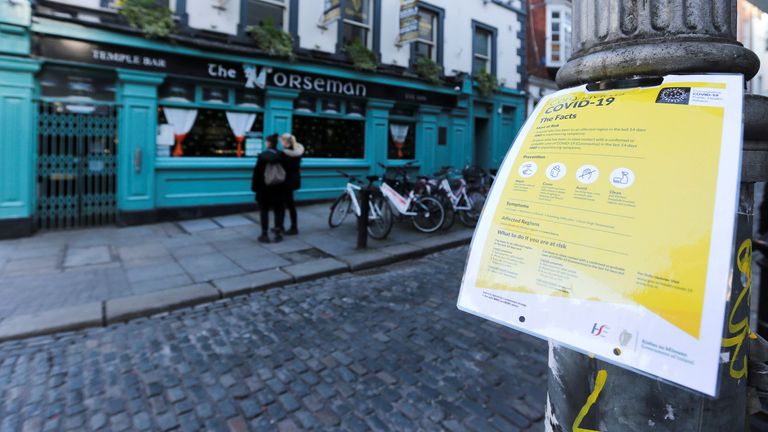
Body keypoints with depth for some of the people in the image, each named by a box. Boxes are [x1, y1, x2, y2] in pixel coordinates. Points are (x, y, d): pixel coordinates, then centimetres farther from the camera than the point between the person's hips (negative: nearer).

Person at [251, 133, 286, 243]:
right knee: (279, 210, 10)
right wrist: (284, 186, 11)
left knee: (264, 211, 7)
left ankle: (265, 235, 8)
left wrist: (255, 187, 1)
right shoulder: (281, 155, -3)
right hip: (279, 189, 2)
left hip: (264, 188, -2)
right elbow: (285, 171, 2)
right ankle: (278, 234, 12)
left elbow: (257, 172, -7)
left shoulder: (262, 156, -9)